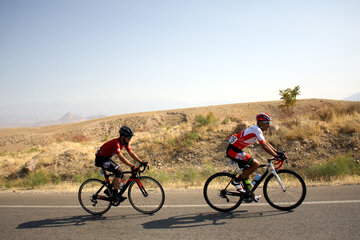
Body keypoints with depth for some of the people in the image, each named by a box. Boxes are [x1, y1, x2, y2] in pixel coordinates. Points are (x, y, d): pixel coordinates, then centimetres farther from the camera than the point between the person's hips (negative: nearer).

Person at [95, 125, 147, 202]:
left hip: (107, 158, 9)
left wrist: (141, 162, -13)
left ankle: (109, 190, 14)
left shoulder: (125, 142, -3)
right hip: (100, 158, -9)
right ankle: (115, 194, -12)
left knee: (120, 174, 3)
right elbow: (121, 157, -37)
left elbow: (131, 153, -2)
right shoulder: (116, 143, -29)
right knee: (118, 172, -21)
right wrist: (132, 166, -43)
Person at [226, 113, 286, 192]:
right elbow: (264, 146, -20)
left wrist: (277, 152, 14)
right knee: (256, 164, -13)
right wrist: (276, 156, -17)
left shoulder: (257, 129, 15)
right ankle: (236, 181, -7)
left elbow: (266, 143, 21)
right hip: (234, 151, -10)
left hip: (235, 150, 10)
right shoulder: (257, 130, -15)